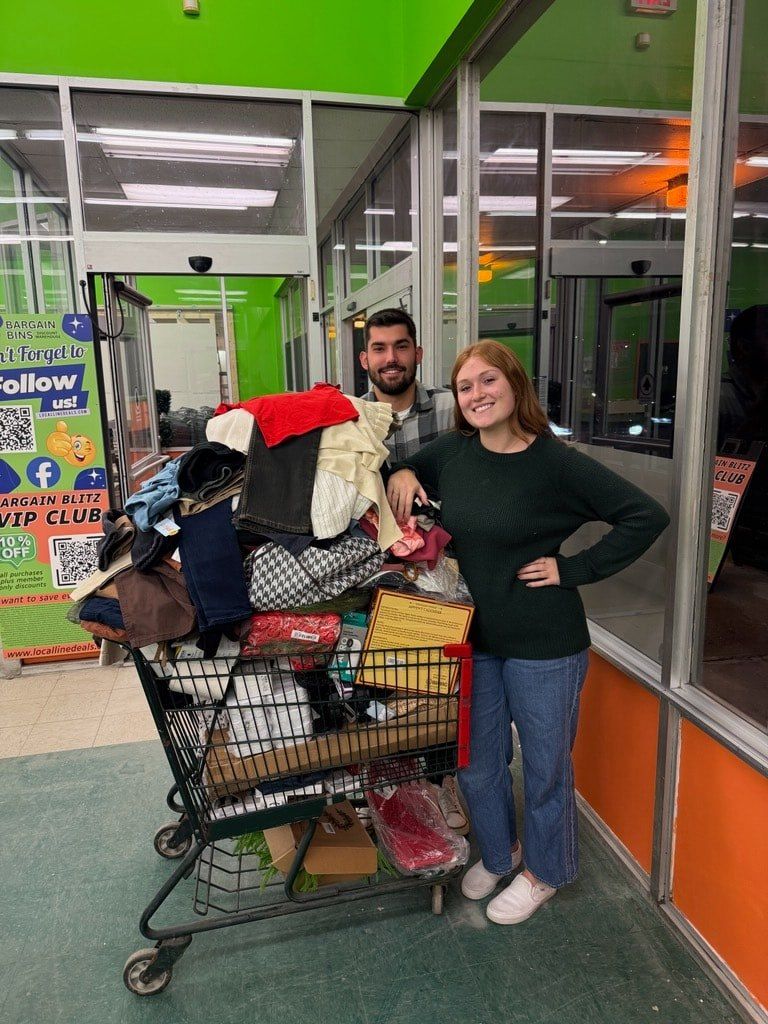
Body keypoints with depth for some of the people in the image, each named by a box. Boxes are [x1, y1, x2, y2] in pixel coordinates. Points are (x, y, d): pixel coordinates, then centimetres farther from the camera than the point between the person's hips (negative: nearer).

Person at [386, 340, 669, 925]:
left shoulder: (556, 462, -16)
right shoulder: (452, 453, -2)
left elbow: (647, 517, -15)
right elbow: (408, 470, 17)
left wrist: (573, 569, -17)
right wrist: (401, 475, -6)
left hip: (543, 645, -5)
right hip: (473, 636, 5)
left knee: (544, 765, 15)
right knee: (476, 762, 20)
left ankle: (544, 872, 42)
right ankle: (499, 853, 48)